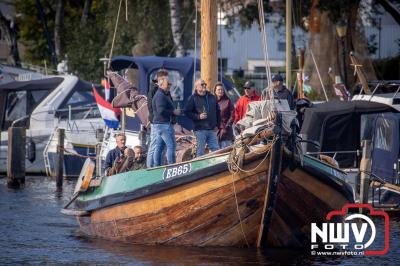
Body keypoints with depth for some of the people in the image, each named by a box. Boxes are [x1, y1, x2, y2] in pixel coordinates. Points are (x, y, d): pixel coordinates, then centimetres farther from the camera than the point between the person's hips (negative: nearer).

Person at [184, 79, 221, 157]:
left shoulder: (212, 97, 15)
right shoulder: (193, 98, 0)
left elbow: (217, 112, 21)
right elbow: (187, 112, -4)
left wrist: (217, 125, 12)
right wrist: (198, 116, -16)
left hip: (212, 129, 5)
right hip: (200, 129, -5)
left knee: (216, 149, 3)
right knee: (200, 151, -2)